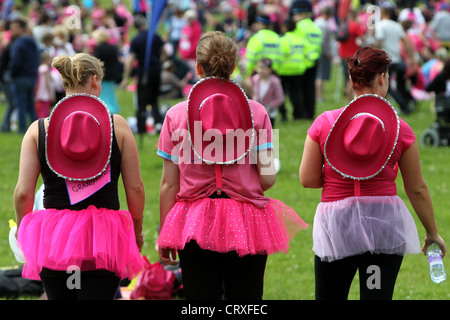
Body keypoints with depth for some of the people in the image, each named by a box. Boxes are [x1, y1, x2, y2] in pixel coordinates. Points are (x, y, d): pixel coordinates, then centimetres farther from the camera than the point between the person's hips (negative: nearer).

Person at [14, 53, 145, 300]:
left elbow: (23, 193, -2)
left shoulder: (39, 129, 2)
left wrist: (22, 230, 17)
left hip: (53, 236, 2)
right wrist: (137, 231, 17)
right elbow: (135, 188, 1)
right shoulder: (117, 125, 0)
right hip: (104, 239, -2)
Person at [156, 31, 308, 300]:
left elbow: (169, 184, 0)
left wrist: (164, 235, 8)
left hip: (195, 226, 0)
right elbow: (267, 178, -5)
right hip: (247, 226, 0)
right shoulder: (256, 112, -1)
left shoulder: (176, 115, 0)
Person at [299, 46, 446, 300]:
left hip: (336, 224, 0)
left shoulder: (324, 123, -4)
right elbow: (417, 189, 2)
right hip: (385, 220, 0)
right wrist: (433, 233, 14)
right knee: (378, 296, 2)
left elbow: (308, 179, -1)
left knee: (329, 298, 10)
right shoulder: (400, 129, -4)